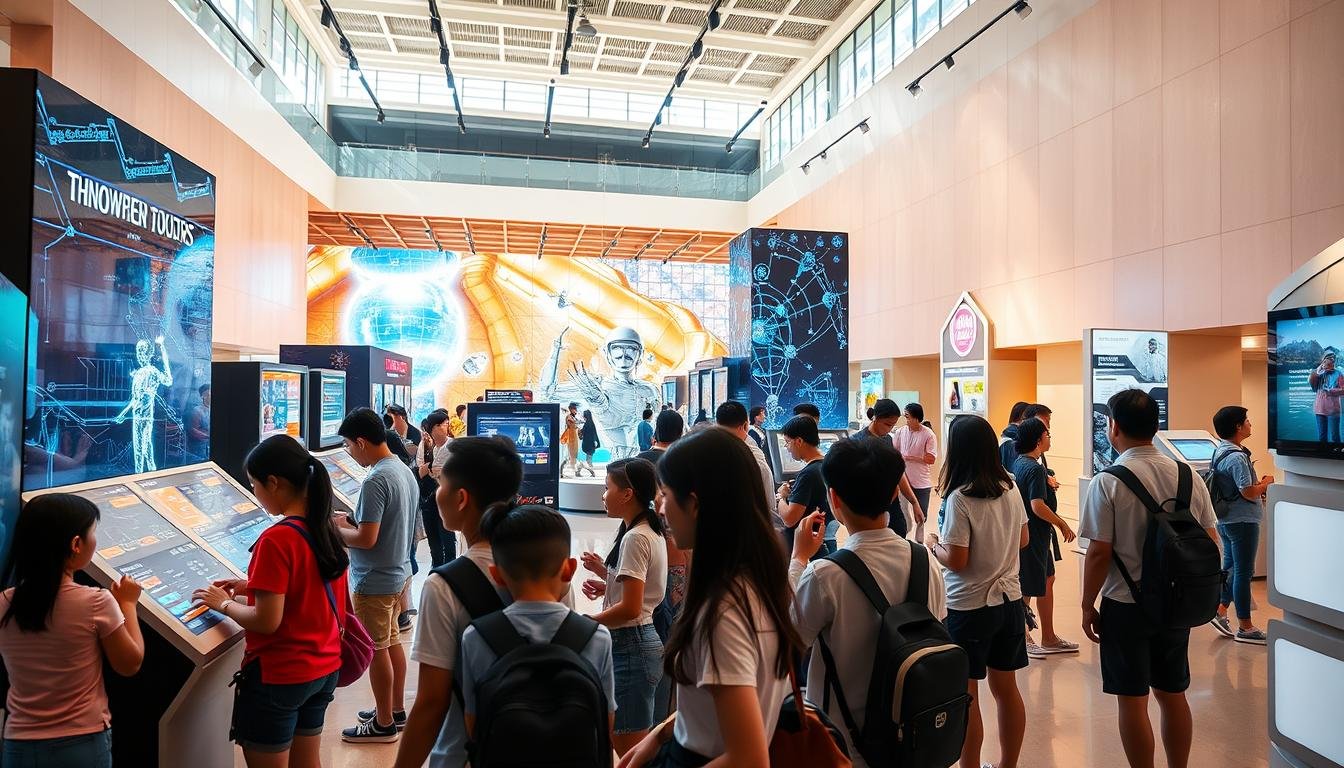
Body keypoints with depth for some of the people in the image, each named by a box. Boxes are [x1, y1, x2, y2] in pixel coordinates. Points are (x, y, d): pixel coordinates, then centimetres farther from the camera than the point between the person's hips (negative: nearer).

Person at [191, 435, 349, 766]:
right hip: (326, 667, 7)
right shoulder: (326, 530, 0)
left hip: (279, 675, -7)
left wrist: (225, 604, -5)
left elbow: (267, 621, -21)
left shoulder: (277, 539, -23)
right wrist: (253, 588, 11)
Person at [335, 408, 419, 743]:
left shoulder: (375, 481, -25)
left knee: (376, 650, 5)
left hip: (374, 581, -9)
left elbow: (366, 539, -26)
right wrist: (353, 521, 9)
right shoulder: (405, 471, 4)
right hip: (398, 572, 9)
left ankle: (384, 724, 19)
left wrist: (334, 530, -10)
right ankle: (396, 708, 34)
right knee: (392, 642, 20)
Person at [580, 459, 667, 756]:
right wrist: (605, 572, 5)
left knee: (631, 751, 2)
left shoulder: (635, 538, -20)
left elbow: (630, 608, -23)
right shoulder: (652, 531, 9)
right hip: (642, 641, 10)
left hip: (630, 646, -10)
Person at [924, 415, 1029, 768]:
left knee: (965, 696, 7)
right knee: (1006, 689, 18)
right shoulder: (1009, 488, -1)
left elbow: (956, 561, -19)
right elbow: (1022, 540, 11)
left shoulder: (960, 498, -20)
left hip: (969, 607, -7)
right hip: (1009, 600, 7)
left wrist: (932, 543, -1)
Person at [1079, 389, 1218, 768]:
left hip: (1125, 606, -5)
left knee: (1132, 701, 7)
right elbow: (1211, 544, 5)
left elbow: (1100, 553, -16)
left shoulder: (1108, 482, -17)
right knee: (1173, 695, 18)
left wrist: (1088, 606, -4)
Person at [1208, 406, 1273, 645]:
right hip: (1242, 521, -9)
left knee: (1231, 566, 18)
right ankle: (1245, 627, 9)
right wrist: (1267, 482, -6)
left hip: (1226, 519, 9)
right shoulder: (1237, 457, -22)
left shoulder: (1220, 452, 8)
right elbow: (1249, 492, -23)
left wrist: (1258, 484, 8)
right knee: (1244, 572, 0)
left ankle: (1220, 611, 21)